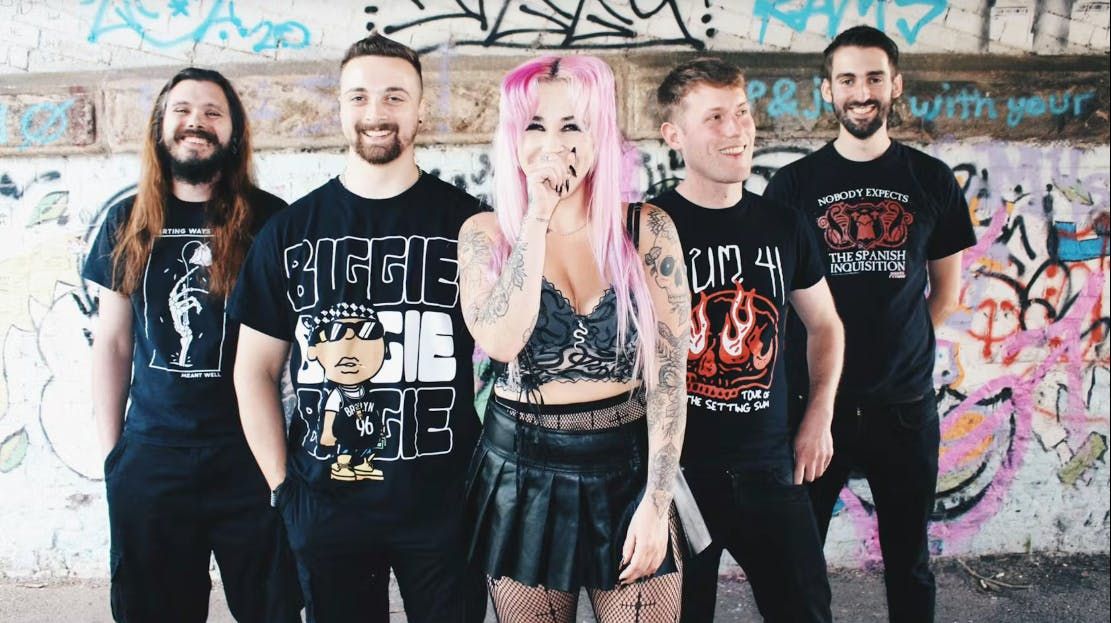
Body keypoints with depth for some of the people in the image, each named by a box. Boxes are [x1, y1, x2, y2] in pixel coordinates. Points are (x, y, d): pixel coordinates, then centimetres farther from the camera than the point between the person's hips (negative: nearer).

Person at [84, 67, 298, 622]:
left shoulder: (268, 219, -3)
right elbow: (112, 342, 10)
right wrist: (110, 448, 6)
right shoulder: (128, 222, 6)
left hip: (250, 454, -3)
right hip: (148, 457, 3)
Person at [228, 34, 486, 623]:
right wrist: (283, 483, 2)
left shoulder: (465, 220, -2)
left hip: (443, 501, -1)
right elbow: (256, 369, 7)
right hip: (326, 503, 2)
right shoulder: (291, 229, 3)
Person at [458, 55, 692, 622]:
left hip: (628, 468, 0)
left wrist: (656, 502, -11)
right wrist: (537, 217, -19)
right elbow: (501, 342, -20)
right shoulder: (486, 233, -3)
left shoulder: (647, 229, -4)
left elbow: (667, 372, -6)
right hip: (522, 473, 1)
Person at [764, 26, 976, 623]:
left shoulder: (931, 181, 4)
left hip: (905, 404, 2)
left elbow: (945, 288, 13)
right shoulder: (793, 184, -1)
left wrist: (899, 347, 6)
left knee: (908, 558, 14)